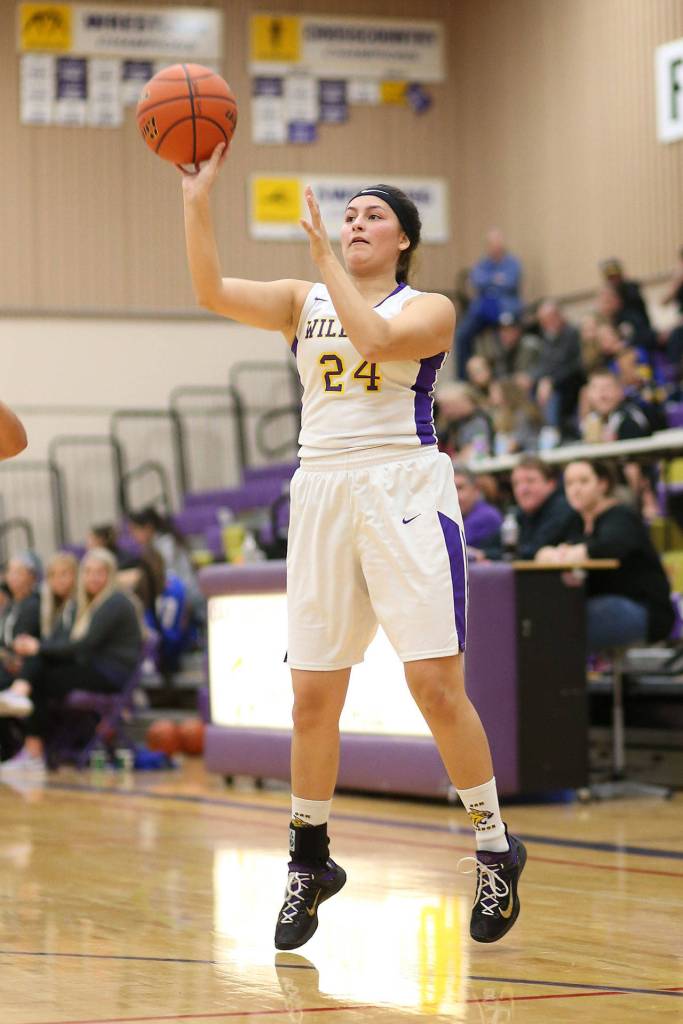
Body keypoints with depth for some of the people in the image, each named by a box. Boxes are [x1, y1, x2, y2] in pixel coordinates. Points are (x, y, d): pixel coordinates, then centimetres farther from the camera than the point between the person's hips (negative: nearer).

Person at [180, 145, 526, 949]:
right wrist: (197, 199, -11)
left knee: (435, 684, -10)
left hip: (405, 493, -4)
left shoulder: (429, 309, 2)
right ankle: (308, 861, 17)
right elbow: (212, 292, -3)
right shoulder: (302, 302, 12)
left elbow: (375, 340, -19)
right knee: (312, 695, 3)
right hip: (322, 492, 4)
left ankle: (495, 850, 3)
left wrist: (325, 258, -14)